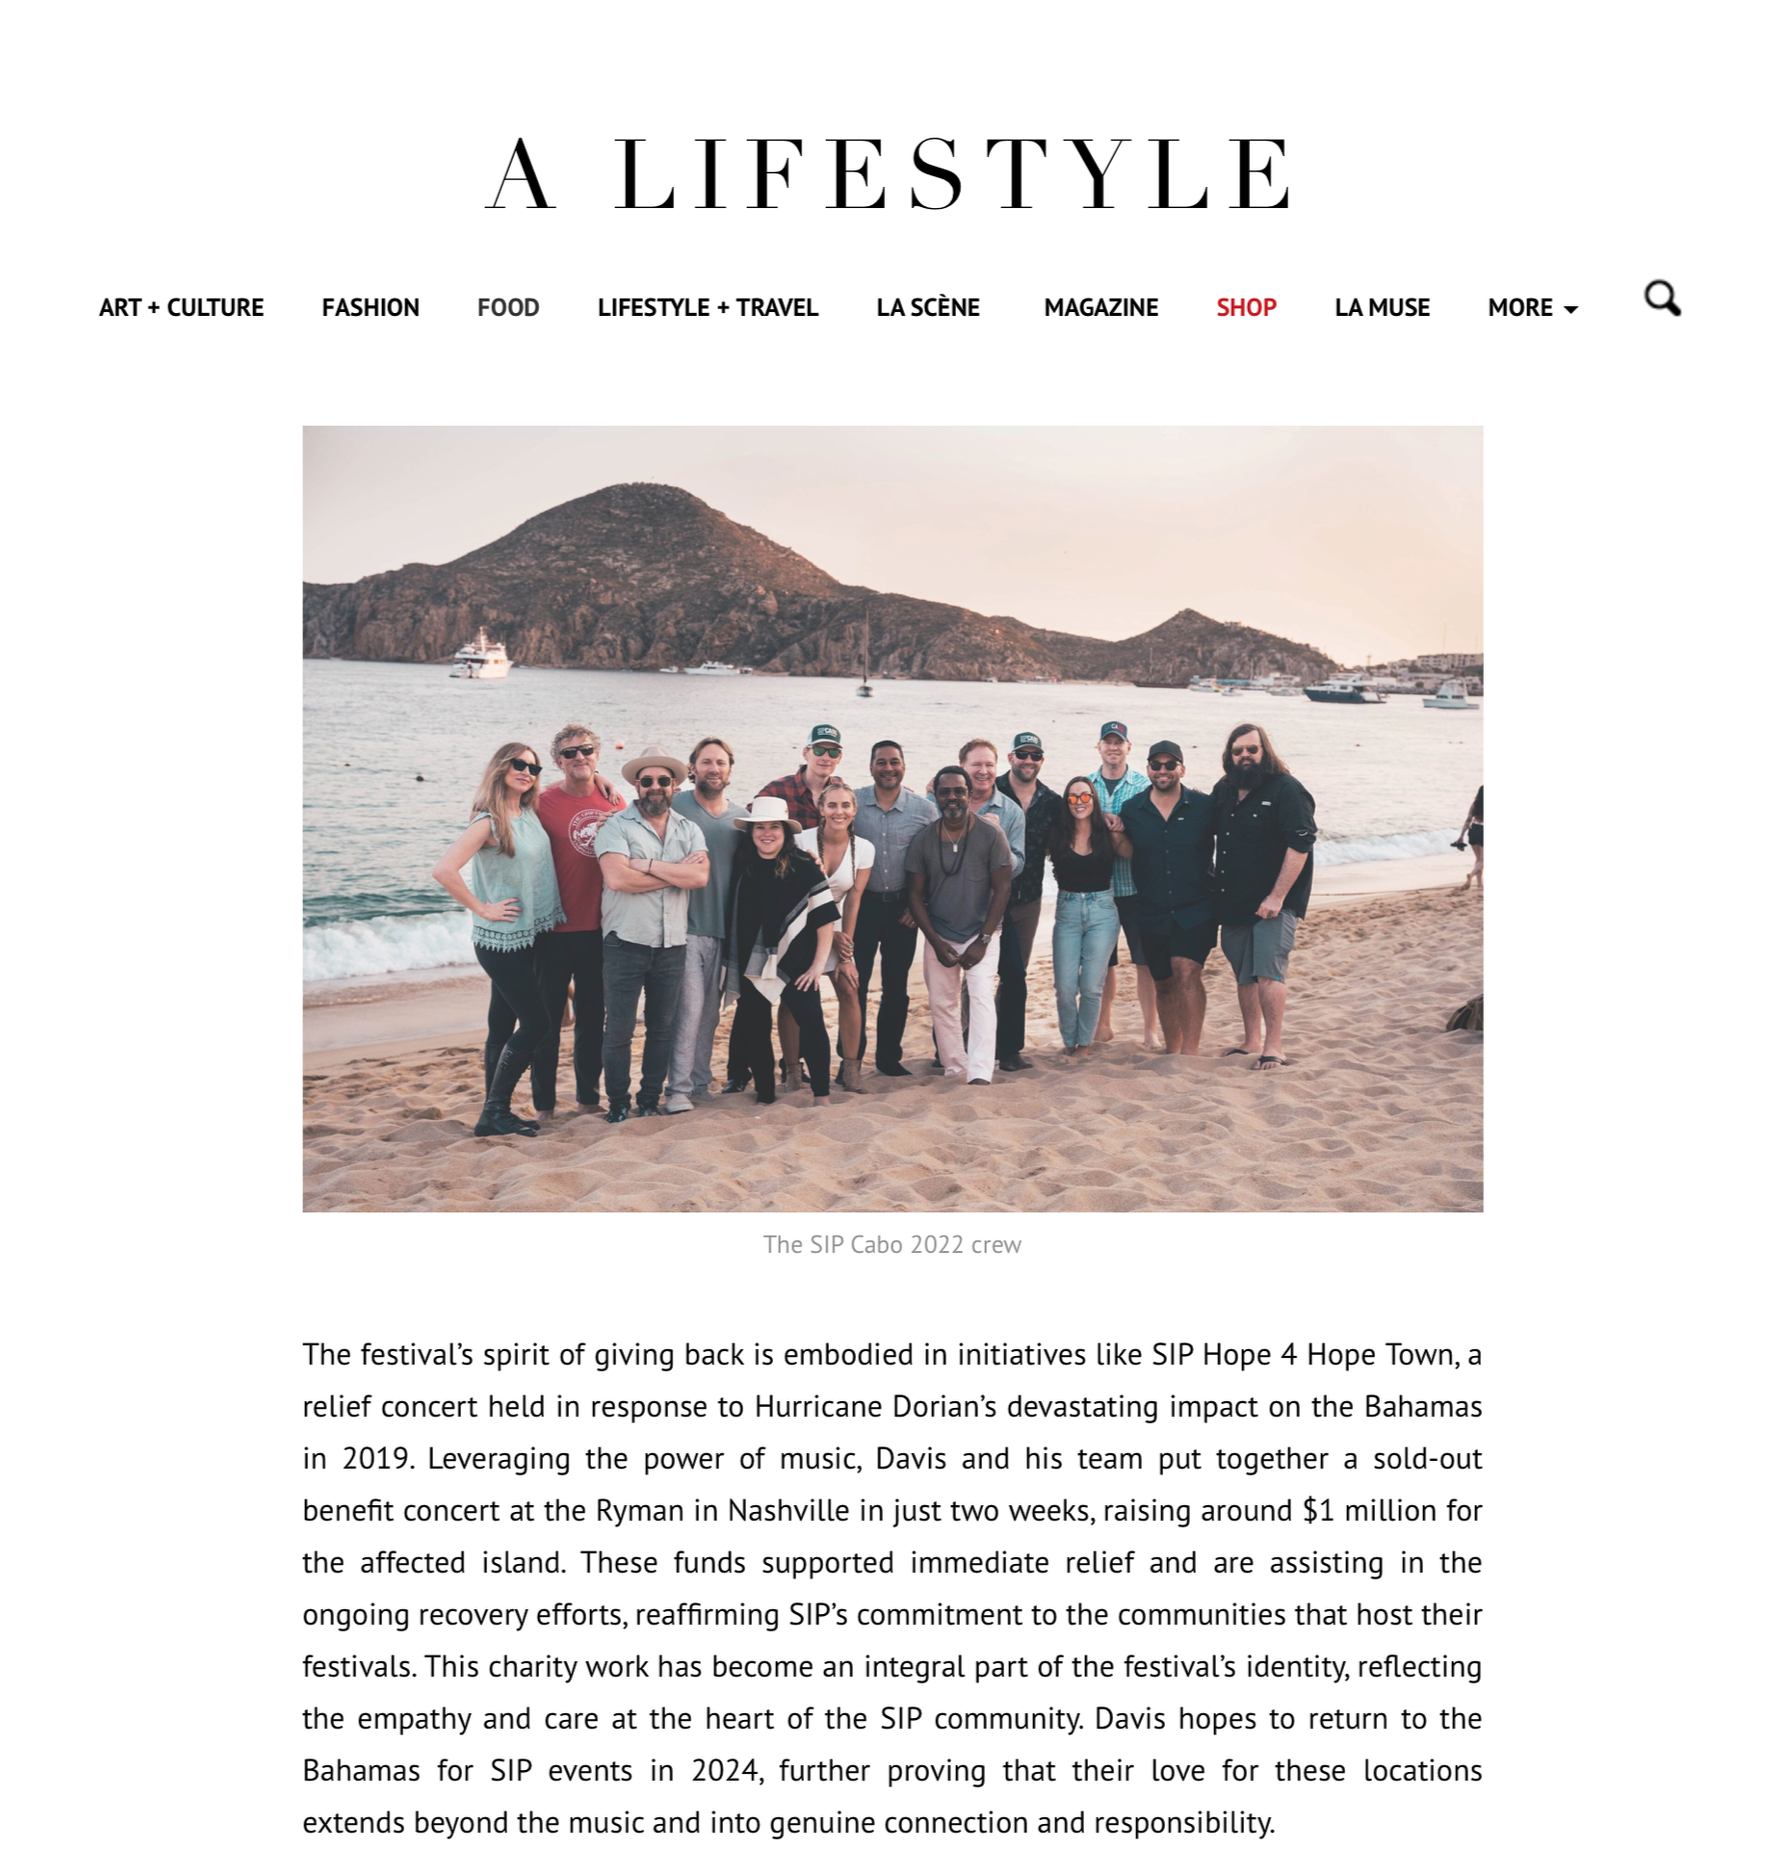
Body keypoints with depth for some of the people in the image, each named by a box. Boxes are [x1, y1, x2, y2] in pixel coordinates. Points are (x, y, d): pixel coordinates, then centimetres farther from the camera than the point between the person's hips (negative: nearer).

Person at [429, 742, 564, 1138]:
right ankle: (494, 1113, 2)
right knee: (536, 1022, -7)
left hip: (527, 936, 7)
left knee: (504, 1025, 11)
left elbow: (536, 868, 22)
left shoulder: (531, 815, 7)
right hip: (501, 941, -7)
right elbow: (444, 871, -24)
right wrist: (483, 909, -18)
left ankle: (495, 1113, 18)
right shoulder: (488, 822, -16)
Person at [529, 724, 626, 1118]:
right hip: (555, 927, -3)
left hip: (599, 926, 4)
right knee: (547, 1015, 4)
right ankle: (543, 1103, 15)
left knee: (592, 1015, 14)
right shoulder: (543, 802, -6)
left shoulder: (613, 800, 4)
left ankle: (590, 1096, 27)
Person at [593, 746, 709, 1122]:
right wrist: (677, 873, -11)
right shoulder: (616, 826, -2)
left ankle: (651, 1099, 24)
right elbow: (616, 878, -19)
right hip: (625, 942, -4)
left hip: (671, 946, 4)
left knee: (663, 1027, 11)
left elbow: (700, 876, -9)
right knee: (619, 1029, 0)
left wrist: (647, 865, -14)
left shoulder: (689, 830, 10)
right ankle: (617, 1103, 15)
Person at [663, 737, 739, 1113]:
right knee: (689, 1007, -10)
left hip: (722, 928, 5)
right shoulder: (674, 807, -4)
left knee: (710, 1011, 10)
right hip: (685, 924, -5)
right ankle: (678, 1089, -3)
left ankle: (700, 1082, 21)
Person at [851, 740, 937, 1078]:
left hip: (902, 907, 1)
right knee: (855, 984, -1)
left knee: (896, 987, 9)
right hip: (861, 903, -1)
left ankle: (889, 1057, 21)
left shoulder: (924, 809, 0)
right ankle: (851, 1059, 8)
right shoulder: (852, 803, -2)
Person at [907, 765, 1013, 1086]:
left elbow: (1003, 887, -7)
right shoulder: (923, 839, -3)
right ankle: (955, 1069, 18)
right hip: (938, 936, 3)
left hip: (981, 933, -3)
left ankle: (980, 1074, -23)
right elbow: (915, 894, 2)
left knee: (981, 996, -17)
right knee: (942, 1004, 5)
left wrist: (983, 940, -11)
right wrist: (936, 942, -6)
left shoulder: (990, 833, -9)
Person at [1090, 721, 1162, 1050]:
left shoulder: (1144, 786, 3)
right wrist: (1102, 820, -11)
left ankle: (1151, 1029, 6)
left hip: (1135, 885, -2)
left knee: (1145, 958, -2)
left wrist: (1120, 826, -19)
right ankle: (1103, 1024, 23)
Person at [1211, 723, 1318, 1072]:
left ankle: (1273, 1048, -7)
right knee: (1244, 976, 13)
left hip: (1275, 903, -7)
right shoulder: (1223, 791, 11)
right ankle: (1251, 1042, 26)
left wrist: (1277, 897, -20)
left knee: (1268, 972, -14)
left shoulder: (1287, 790, -11)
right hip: (1233, 903, 7)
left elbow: (1300, 846, -17)